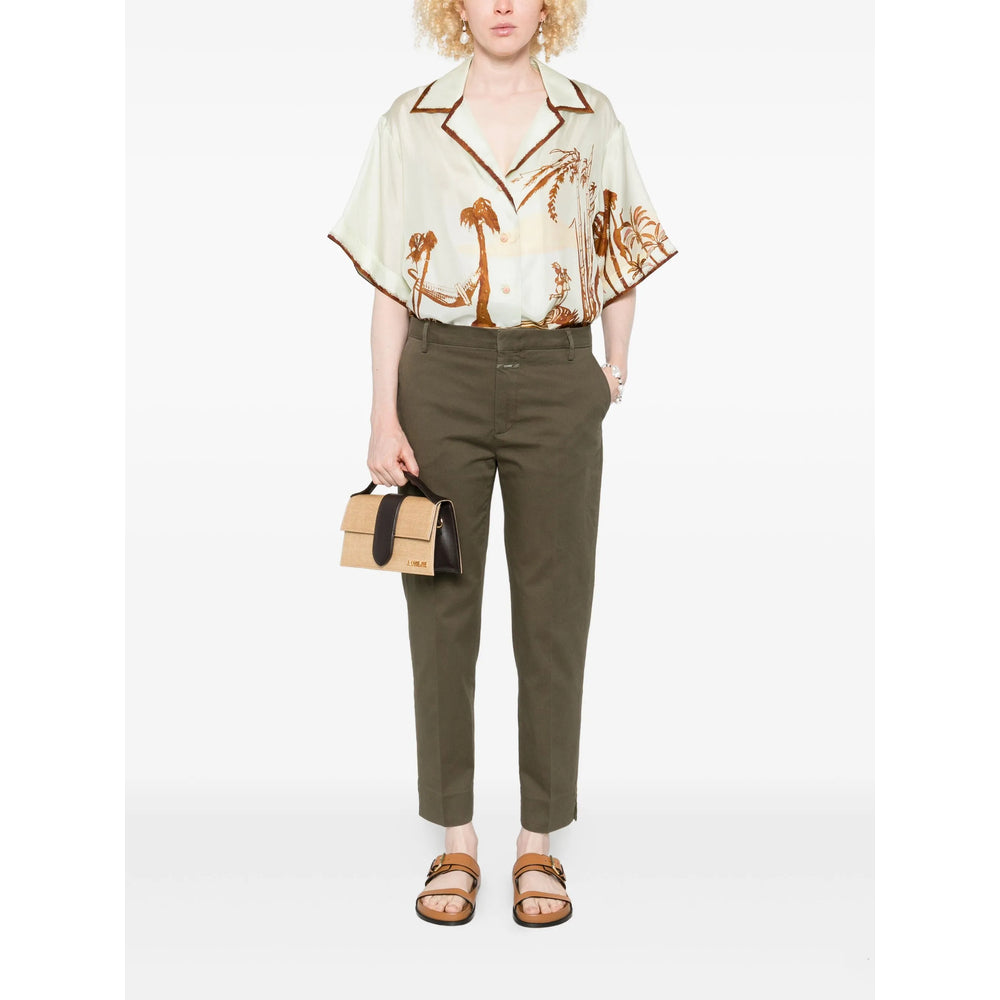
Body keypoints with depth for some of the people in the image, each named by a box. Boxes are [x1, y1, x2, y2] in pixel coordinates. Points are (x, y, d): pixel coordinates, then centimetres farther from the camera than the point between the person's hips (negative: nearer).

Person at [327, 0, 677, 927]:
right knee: (441, 607, 4)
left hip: (556, 380, 1)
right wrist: (383, 415, -4)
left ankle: (540, 841, 18)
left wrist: (616, 366, 7)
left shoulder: (590, 118, 8)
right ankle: (455, 839, 18)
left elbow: (621, 252, 14)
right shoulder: (411, 122, 6)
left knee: (553, 613, 4)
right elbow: (390, 283, 3)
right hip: (443, 375, 0)